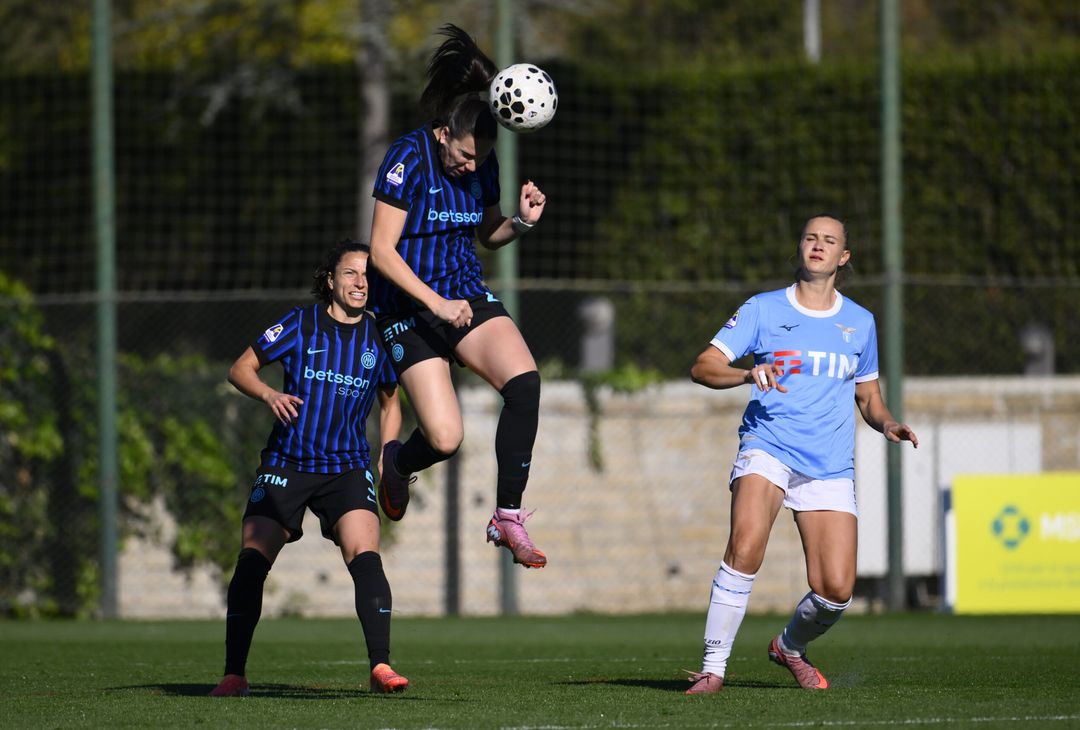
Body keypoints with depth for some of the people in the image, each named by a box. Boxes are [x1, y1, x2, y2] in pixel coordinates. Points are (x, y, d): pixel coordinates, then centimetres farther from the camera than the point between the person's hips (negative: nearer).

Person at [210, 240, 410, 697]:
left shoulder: (378, 337, 4)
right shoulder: (300, 324, -2)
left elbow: (390, 401, 20)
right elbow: (240, 369, 4)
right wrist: (269, 395, -16)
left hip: (346, 469, 1)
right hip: (285, 465, -1)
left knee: (364, 555, -21)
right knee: (252, 561, -10)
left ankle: (381, 666, -21)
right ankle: (234, 673, 0)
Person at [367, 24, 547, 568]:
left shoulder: (481, 162, 1)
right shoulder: (408, 158, -17)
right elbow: (381, 251, -17)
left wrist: (521, 221, -6)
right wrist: (436, 304, -24)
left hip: (467, 296, 5)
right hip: (409, 309, -5)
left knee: (524, 382, -23)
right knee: (445, 438, -14)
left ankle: (508, 518, -13)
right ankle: (395, 461, 26)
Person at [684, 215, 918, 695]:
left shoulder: (859, 322, 14)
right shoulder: (763, 309, 4)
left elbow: (868, 396, 26)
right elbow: (702, 368, -3)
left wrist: (887, 425, 4)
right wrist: (748, 375, -23)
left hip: (831, 469, 3)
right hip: (767, 449, -3)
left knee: (836, 590, -8)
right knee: (745, 547, -30)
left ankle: (790, 646, 26)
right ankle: (712, 667, -21)